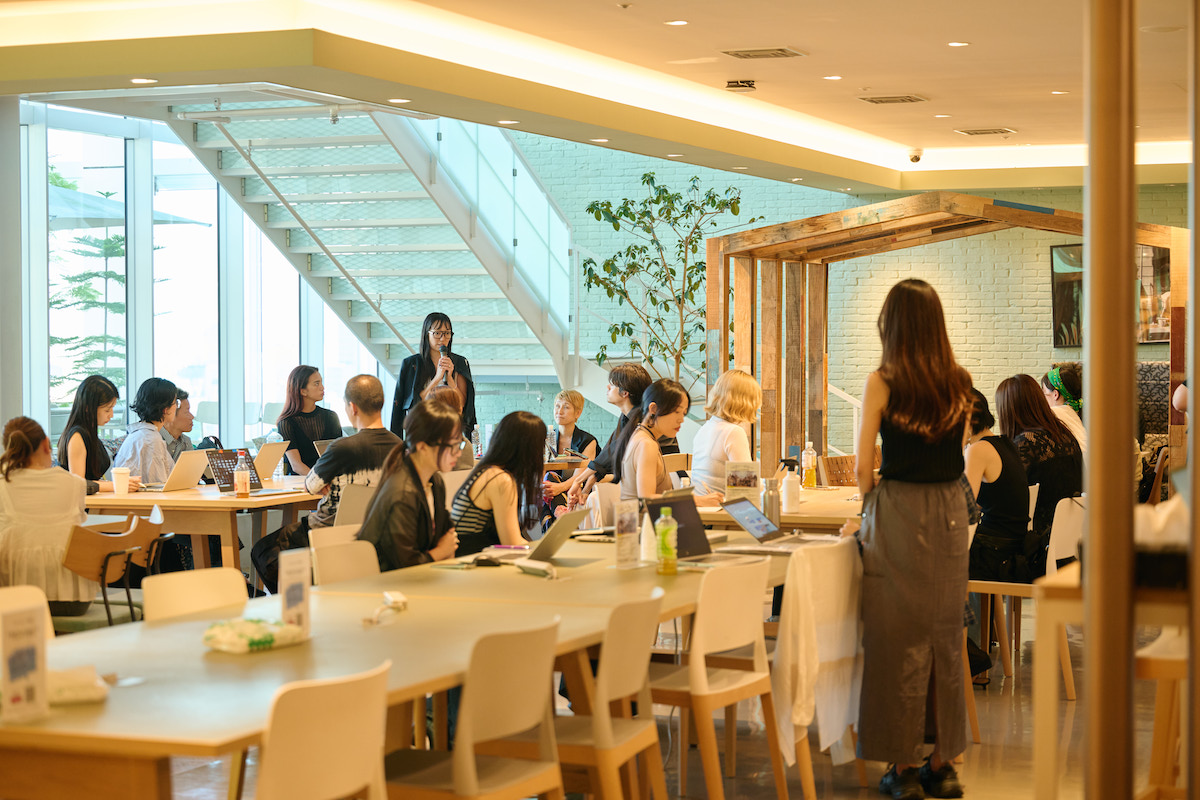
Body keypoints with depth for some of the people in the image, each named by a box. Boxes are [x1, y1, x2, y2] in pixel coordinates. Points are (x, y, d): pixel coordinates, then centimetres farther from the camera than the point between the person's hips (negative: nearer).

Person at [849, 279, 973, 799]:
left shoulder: (882, 382, -8)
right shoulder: (960, 383, 3)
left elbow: (863, 467, -5)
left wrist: (869, 503, 13)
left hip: (899, 514, -4)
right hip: (951, 512, 4)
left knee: (899, 640, 3)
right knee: (945, 640, 11)